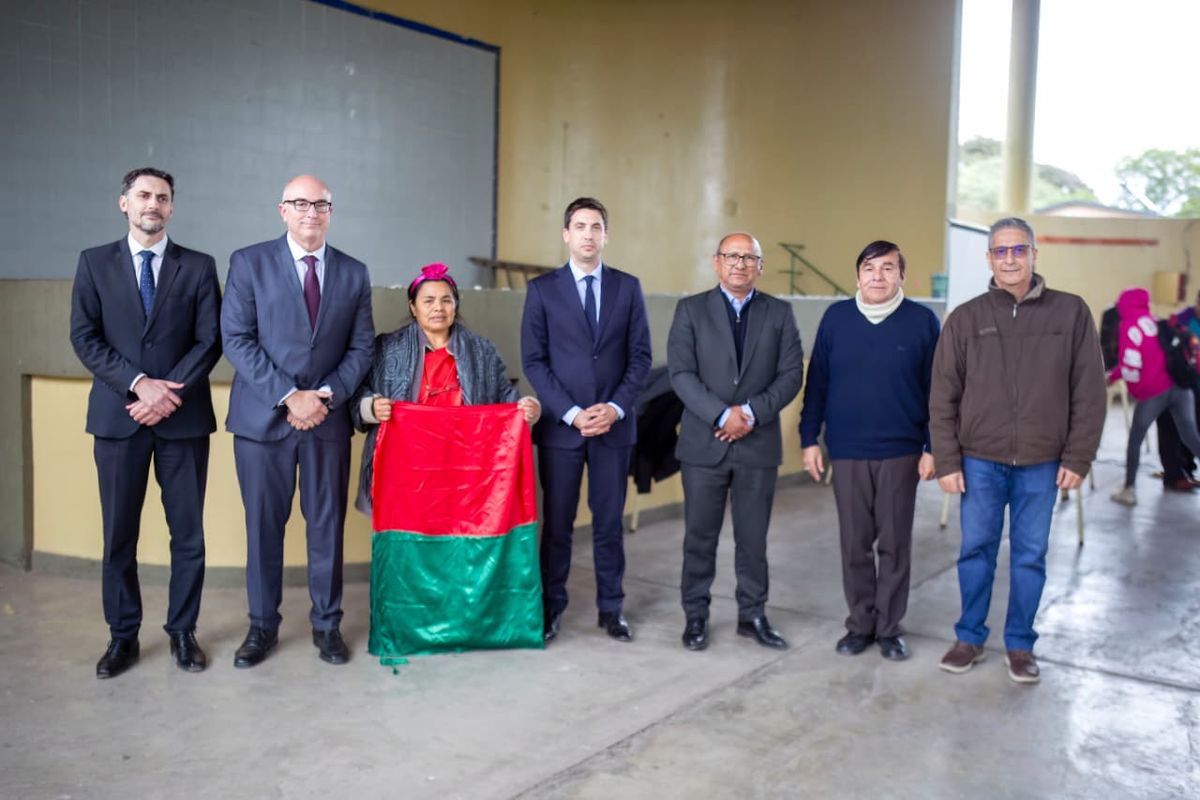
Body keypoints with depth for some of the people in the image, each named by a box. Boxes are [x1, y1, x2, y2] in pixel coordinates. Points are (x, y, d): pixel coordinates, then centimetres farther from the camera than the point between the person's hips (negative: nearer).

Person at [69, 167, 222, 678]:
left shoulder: (199, 267, 6)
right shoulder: (94, 263, 8)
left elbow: (210, 340, -1)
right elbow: (84, 338, 0)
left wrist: (168, 394, -13)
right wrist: (139, 383, -13)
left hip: (183, 417, 0)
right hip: (118, 416, 0)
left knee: (188, 534, 4)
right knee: (119, 535, 6)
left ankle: (182, 632, 17)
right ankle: (123, 636, 18)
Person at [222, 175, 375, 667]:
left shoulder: (354, 273, 8)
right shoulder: (249, 263, 0)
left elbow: (361, 347, 6)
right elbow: (236, 340, -7)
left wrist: (326, 395, -10)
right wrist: (289, 396, -14)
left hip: (328, 418, 2)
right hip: (263, 417, -1)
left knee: (327, 524, 7)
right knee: (263, 525, 7)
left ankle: (326, 624, 21)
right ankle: (262, 626, 21)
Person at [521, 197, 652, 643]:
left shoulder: (628, 287, 7)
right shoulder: (542, 289, 2)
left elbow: (641, 356, 4)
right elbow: (533, 360, -2)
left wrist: (616, 407, -9)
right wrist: (571, 413, -11)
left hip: (614, 424, 1)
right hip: (560, 424, -1)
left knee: (609, 521, 8)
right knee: (557, 522, 5)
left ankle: (611, 608, 20)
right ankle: (551, 608, 18)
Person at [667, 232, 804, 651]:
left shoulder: (780, 313, 7)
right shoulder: (690, 309, 2)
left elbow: (791, 374, 0)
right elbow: (681, 373, -6)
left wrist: (752, 412, -14)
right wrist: (722, 414, -17)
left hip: (759, 443, 1)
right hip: (704, 442, -1)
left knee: (753, 538, 9)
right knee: (700, 536, 6)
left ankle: (753, 615, 22)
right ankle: (695, 615, 20)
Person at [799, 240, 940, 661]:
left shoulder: (922, 320, -2)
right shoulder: (836, 317, 2)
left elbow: (935, 390, 1)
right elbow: (816, 382, 5)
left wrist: (932, 447, -3)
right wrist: (809, 439, 1)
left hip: (901, 453, -1)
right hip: (847, 452, 1)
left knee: (895, 544, 8)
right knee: (855, 544, 9)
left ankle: (889, 627, 21)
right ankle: (860, 624, 23)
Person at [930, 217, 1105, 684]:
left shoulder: (1071, 313, -1)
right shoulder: (966, 318, 0)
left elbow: (1090, 393, 0)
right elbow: (943, 397, 1)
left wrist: (1078, 458, -4)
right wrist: (947, 461, -3)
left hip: (1042, 464, 0)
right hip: (980, 461, 0)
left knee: (1030, 556, 9)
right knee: (976, 551, 9)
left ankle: (1020, 644, 24)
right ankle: (970, 638, 24)